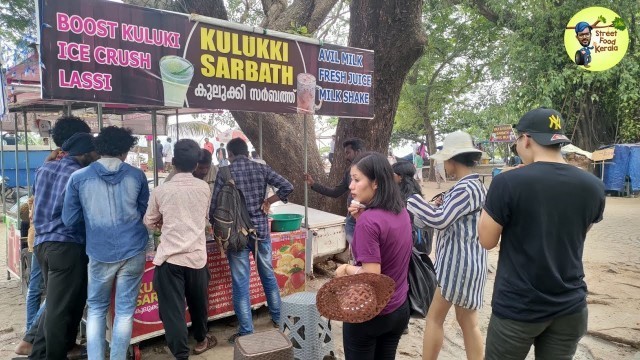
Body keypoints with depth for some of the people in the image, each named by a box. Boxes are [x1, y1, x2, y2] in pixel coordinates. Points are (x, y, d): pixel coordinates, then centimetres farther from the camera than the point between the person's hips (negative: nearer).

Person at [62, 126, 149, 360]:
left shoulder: (78, 177, -3)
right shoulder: (137, 175, -1)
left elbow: (69, 219, 3)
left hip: (99, 253, 0)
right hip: (133, 251, 0)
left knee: (96, 308, 17)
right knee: (125, 310, 9)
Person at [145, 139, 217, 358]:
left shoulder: (161, 191, -5)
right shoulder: (204, 188, 0)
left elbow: (149, 223, 9)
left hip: (170, 257, -3)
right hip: (197, 256, 3)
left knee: (173, 309, 6)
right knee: (198, 302, 22)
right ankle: (201, 340, 42)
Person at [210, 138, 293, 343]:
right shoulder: (261, 168, 1)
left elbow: (215, 206, -6)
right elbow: (287, 187, -5)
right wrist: (267, 202, 6)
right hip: (261, 229, 3)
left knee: (241, 282, 5)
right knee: (268, 275, 19)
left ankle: (246, 332, 12)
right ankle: (277, 318, 33)